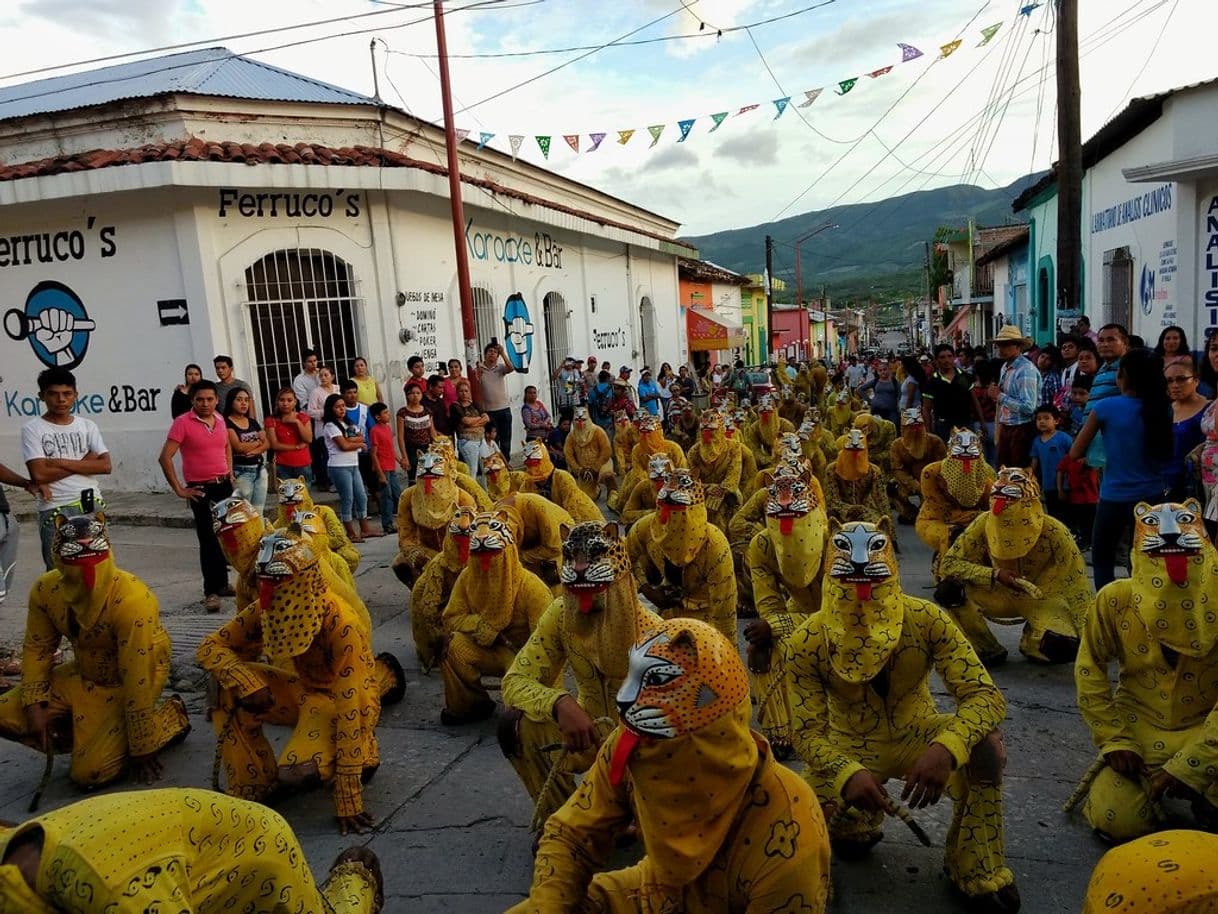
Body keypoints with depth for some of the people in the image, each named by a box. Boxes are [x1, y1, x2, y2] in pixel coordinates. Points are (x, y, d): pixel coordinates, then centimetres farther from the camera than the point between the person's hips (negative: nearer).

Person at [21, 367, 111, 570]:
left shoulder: (87, 426, 8)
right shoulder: (32, 429, -2)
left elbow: (105, 465, -3)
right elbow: (39, 474, -13)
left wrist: (61, 462, -11)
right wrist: (85, 462, -7)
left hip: (93, 505, 4)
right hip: (56, 510, -3)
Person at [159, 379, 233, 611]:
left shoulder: (220, 421, 8)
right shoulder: (183, 423, -10)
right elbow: (165, 458, -14)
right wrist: (179, 489, -14)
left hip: (224, 485, 6)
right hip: (200, 489, -6)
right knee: (208, 540, -5)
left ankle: (221, 583, 26)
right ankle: (211, 592, 2)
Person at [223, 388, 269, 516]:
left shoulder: (253, 422, 14)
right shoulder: (226, 423, -7)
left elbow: (267, 444, 6)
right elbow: (239, 447, -17)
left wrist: (255, 451, -14)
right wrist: (258, 441, -1)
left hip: (260, 469, 6)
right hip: (241, 472, -6)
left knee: (259, 512, 7)